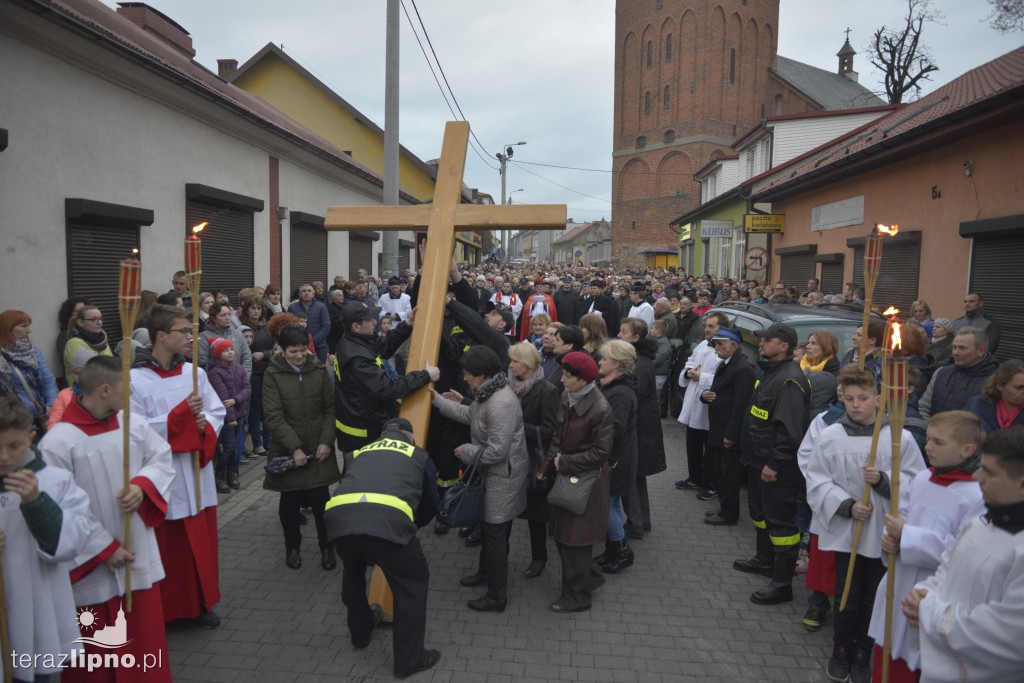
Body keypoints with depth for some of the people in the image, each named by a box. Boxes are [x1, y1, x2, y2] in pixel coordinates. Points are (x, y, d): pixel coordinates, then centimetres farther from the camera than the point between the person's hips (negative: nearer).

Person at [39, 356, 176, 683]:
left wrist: (142, 485, -15)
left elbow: (162, 458, 7)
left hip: (139, 554, 5)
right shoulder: (58, 442, -20)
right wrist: (105, 548, -14)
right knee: (97, 648, 15)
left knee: (145, 633, 20)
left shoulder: (133, 424, -5)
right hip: (92, 564, -5)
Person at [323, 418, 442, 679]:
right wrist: (407, 527, 54)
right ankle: (408, 660, 27)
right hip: (389, 519, -4)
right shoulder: (418, 455, 29)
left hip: (339, 516, 4)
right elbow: (430, 506, 35)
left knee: (353, 571, 36)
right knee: (412, 582, 21)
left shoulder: (359, 452, 35)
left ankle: (360, 633, 54)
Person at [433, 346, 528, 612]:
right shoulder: (488, 393, 0)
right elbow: (470, 415, 17)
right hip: (493, 474, 10)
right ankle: (486, 572, 45)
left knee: (496, 533, 2)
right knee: (490, 527, 25)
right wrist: (437, 399, 18)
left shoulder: (501, 403, -31)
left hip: (503, 477, -10)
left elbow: (497, 451, -30)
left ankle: (497, 596, 16)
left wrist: (466, 451, -14)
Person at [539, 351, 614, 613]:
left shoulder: (600, 409, -22)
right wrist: (549, 466, -2)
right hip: (566, 476, 8)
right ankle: (589, 577, 37)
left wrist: (565, 463, -16)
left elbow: (600, 452, -19)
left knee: (575, 539, 3)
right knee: (561, 533, 17)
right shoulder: (566, 398, 0)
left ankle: (577, 595, 22)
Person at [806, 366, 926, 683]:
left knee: (872, 598, 13)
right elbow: (817, 482, -5)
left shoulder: (900, 437, -7)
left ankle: (862, 655, 34)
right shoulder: (830, 436, -7)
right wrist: (847, 505, -17)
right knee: (847, 595, 11)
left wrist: (883, 480, -20)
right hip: (845, 530, 0)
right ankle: (841, 650, 34)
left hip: (883, 534, 0)